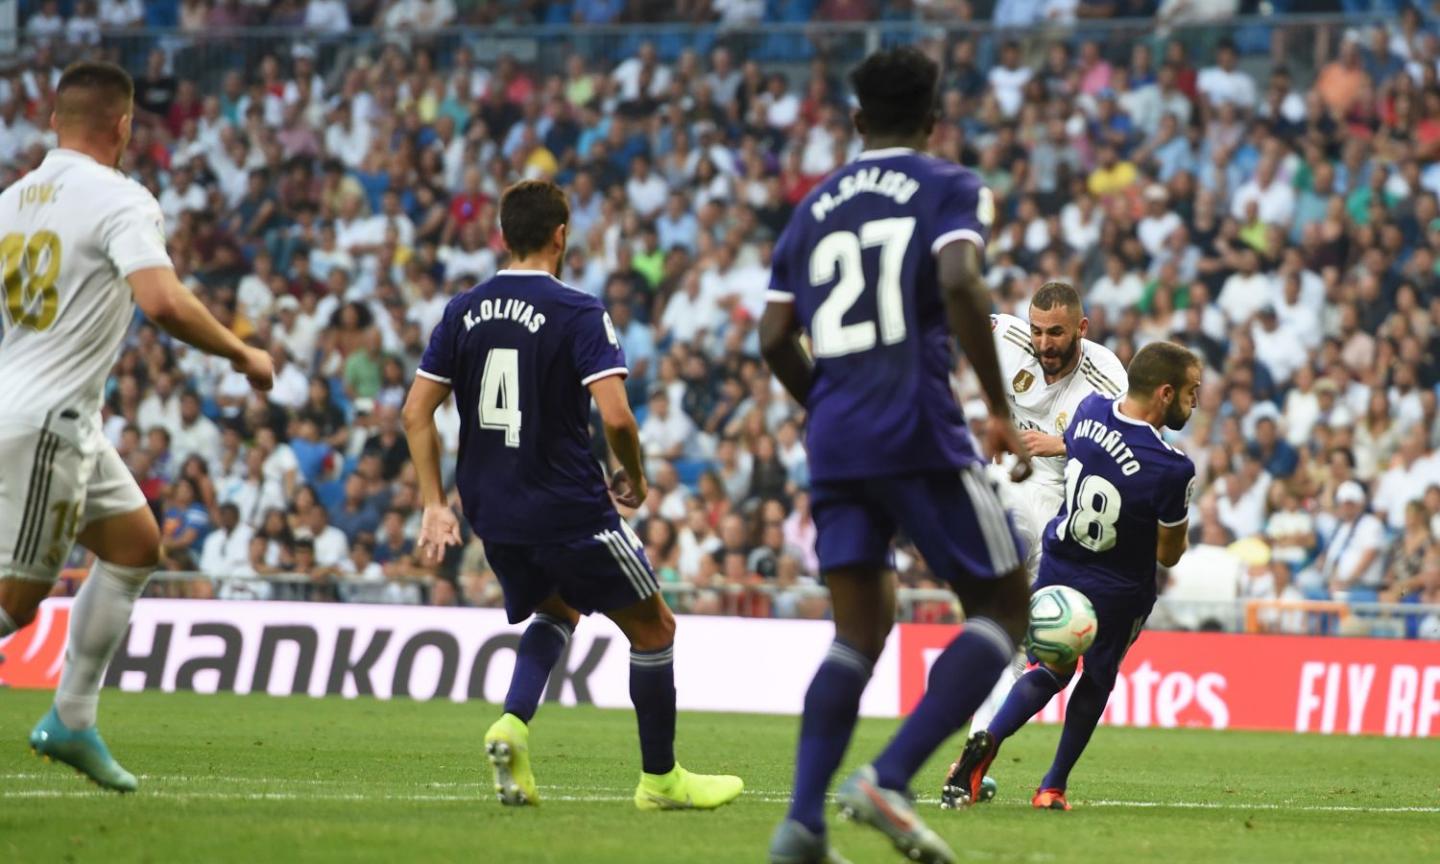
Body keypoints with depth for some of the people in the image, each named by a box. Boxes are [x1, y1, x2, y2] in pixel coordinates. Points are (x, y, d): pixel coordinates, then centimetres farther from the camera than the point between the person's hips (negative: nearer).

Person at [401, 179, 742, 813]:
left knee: (557, 611, 30)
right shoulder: (579, 314, -12)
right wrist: (634, 478, -2)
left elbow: (417, 412, 3)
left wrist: (434, 505, 7)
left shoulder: (463, 312, 5)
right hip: (570, 510, -6)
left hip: (492, 513, 6)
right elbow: (615, 415, -21)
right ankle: (660, 778, 17)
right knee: (653, 629, 11)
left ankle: (513, 722, 4)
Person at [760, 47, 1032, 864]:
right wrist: (1001, 411, -10)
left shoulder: (815, 207, 18)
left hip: (836, 446, 6)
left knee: (861, 629, 13)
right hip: (920, 433, -5)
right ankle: (890, 779, -13)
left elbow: (776, 338, 12)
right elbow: (960, 283, -15)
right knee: (1003, 610, 4)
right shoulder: (951, 189, 4)